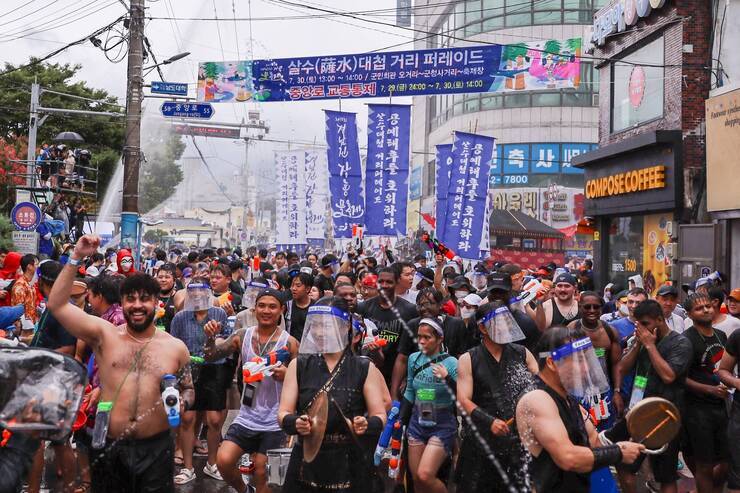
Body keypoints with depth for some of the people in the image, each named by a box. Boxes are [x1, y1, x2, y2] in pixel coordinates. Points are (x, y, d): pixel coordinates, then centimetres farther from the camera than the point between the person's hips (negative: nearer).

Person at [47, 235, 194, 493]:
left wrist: (182, 402, -7)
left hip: (156, 448, 0)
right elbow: (57, 305, -4)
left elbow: (188, 389, 16)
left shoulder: (176, 347, 4)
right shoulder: (104, 334, 1)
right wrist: (76, 258, -8)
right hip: (109, 447, 0)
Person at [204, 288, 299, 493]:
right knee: (223, 461, -10)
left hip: (274, 423, -2)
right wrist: (211, 337, -18)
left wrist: (286, 375, -27)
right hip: (246, 417, 3)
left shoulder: (289, 343, -9)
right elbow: (211, 357, -1)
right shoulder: (242, 336, -1)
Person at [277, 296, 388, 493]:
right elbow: (284, 414, 0)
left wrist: (367, 425, -22)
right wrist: (295, 423, -22)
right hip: (306, 463, 1)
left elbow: (380, 416, -1)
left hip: (350, 465, -1)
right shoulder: (299, 366, 3)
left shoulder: (365, 369, -1)